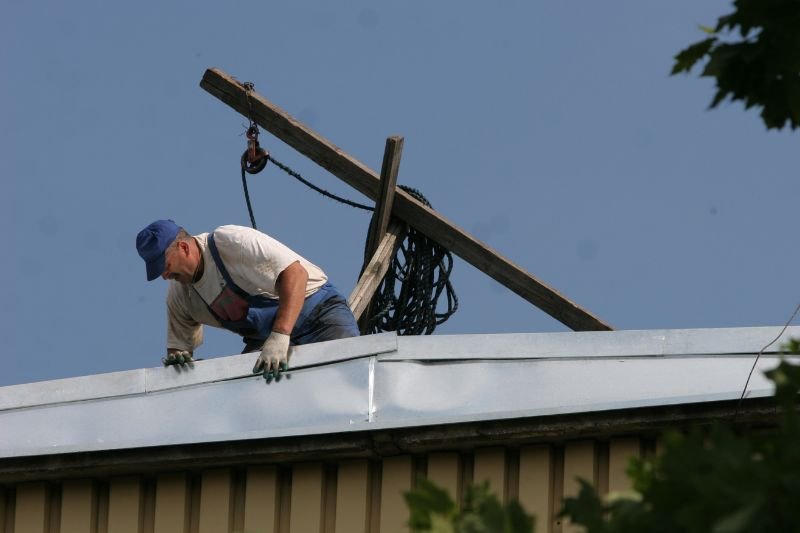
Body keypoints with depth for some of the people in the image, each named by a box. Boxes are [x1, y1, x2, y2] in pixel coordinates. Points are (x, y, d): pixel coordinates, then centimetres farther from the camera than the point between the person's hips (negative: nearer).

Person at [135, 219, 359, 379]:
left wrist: (280, 336, -39)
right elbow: (179, 345, 13)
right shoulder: (179, 294, 2)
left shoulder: (230, 241, -21)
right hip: (264, 338, 6)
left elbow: (295, 273, -29)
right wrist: (176, 358, -15)